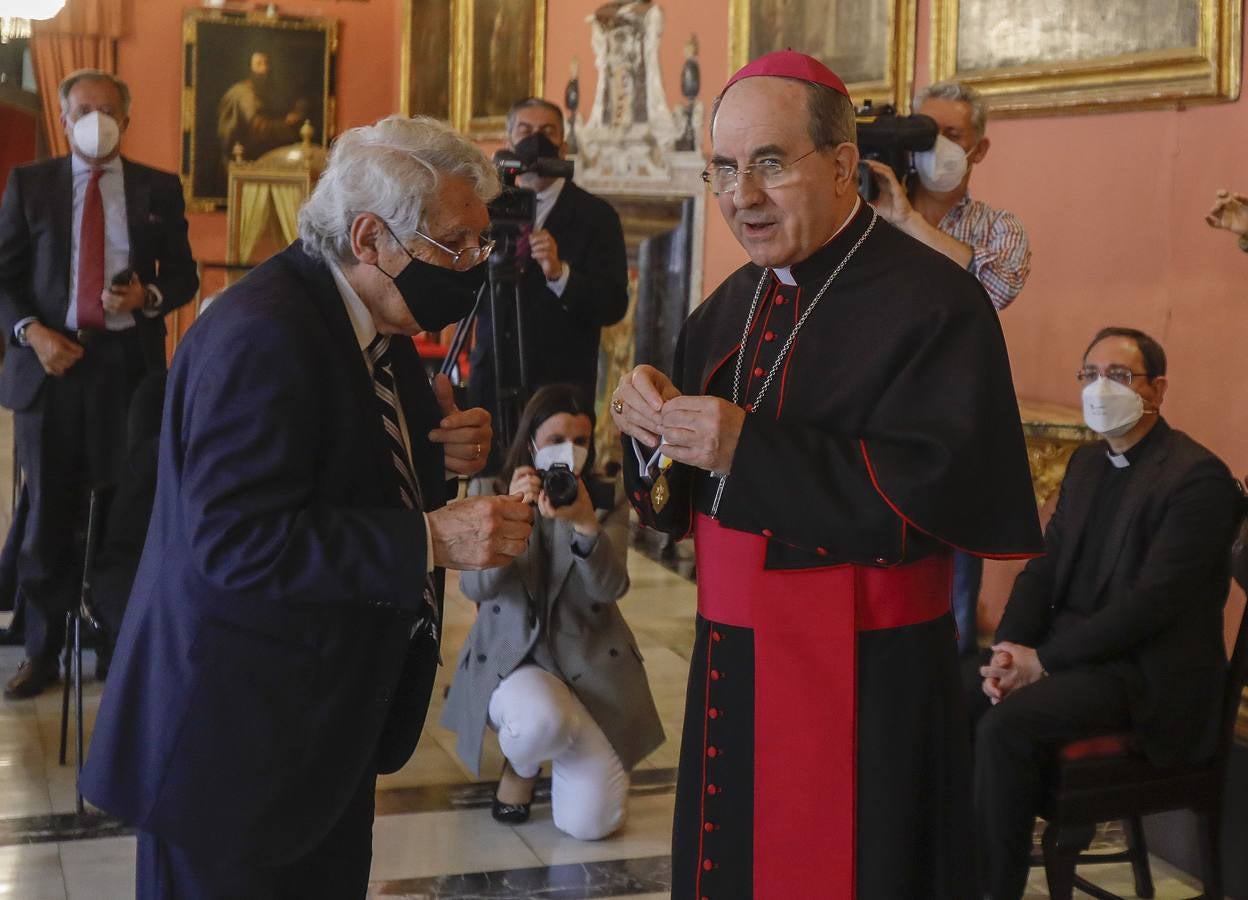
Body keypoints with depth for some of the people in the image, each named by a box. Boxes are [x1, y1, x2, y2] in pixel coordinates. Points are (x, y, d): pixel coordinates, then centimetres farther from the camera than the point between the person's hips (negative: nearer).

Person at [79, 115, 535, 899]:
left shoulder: (377, 319, 5)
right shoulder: (263, 335, -24)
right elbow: (237, 541, -29)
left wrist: (447, 452, -6)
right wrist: (430, 539, -31)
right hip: (238, 738, -9)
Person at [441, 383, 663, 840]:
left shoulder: (608, 500, 0)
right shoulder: (490, 492, -3)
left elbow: (610, 588, -15)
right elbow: (475, 588, -15)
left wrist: (586, 524, -34)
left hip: (590, 663, 1)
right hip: (511, 659, -1)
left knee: (592, 821, -13)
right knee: (540, 722, -39)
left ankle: (573, 744, 23)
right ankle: (520, 764, 2)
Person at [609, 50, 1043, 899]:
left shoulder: (934, 301, -14)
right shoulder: (732, 307, 9)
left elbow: (948, 494, -24)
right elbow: (679, 499, 13)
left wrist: (751, 449, -26)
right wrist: (657, 429, -10)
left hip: (866, 683, -7)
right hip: (732, 666, 7)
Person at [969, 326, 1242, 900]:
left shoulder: (1198, 478, -14)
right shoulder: (1086, 462, 13)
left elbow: (1152, 602, -20)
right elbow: (1043, 567, 10)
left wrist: (1044, 660, -19)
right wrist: (1010, 650, -8)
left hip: (1149, 671, -7)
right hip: (1070, 646, 8)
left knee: (1006, 725, -28)